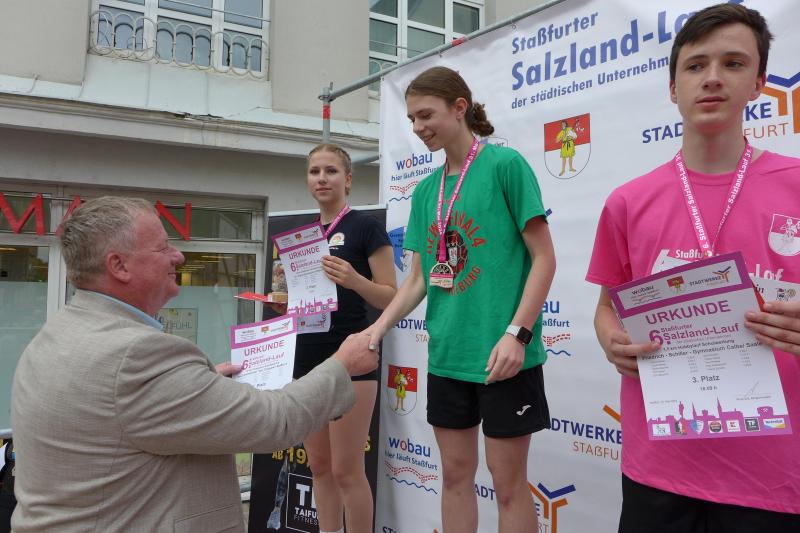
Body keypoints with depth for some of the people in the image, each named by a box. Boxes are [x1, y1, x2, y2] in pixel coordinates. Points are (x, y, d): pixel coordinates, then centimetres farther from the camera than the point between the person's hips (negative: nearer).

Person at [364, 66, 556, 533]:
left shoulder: (505, 165, -7)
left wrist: (517, 333, -18)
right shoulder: (426, 189, 11)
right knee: (456, 473, 16)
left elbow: (544, 257, -10)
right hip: (446, 353, 6)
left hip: (501, 355, -6)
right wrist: (379, 328, -1)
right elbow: (419, 278, 13)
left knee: (508, 480, 6)